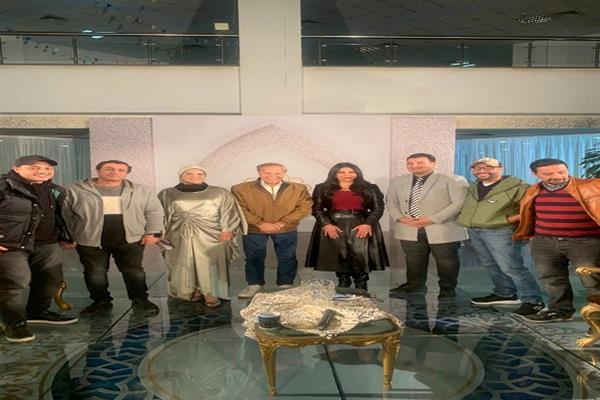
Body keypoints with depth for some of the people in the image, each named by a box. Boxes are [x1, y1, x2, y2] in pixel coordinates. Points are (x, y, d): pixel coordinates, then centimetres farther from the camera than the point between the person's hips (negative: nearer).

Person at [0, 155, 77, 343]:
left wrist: (65, 236, 18)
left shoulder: (56, 191, 10)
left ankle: (37, 312, 35)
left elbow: (60, 216, 23)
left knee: (51, 279, 14)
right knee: (15, 283, -5)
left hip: (47, 244, 7)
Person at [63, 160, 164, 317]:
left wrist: (152, 232, -1)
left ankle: (140, 301, 20)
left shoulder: (140, 191, 0)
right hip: (90, 240, 0)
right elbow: (64, 214, 1)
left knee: (134, 272, 5)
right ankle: (101, 302, 26)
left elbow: (154, 211, 4)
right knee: (94, 273, 7)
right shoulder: (76, 191, -3)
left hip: (131, 239, 0)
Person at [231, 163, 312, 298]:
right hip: (253, 230, 0)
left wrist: (282, 223, -15)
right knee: (254, 258, 9)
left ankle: (286, 285, 23)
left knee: (287, 258, 8)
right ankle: (254, 284, 26)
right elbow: (240, 209, -8)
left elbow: (304, 207, -7)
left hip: (286, 230, 1)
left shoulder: (298, 189, -3)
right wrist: (260, 224, -16)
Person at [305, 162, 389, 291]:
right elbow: (316, 208, 2)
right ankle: (342, 282, 11)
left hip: (361, 226, -1)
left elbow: (378, 208, 3)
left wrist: (368, 224, -12)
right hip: (332, 226, 1)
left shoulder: (370, 189, 7)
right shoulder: (322, 188, 7)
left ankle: (361, 285, 1)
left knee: (360, 254, -9)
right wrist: (326, 224, -12)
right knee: (338, 255, -1)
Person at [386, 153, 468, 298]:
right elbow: (391, 201, 15)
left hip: (443, 229, -4)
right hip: (409, 229, 4)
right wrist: (400, 217, -4)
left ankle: (447, 289, 24)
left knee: (446, 261, 7)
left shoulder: (453, 180, -5)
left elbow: (460, 202, -13)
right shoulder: (398, 182, 11)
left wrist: (433, 219, -19)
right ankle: (414, 285, 28)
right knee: (414, 260, 12)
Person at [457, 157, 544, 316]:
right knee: (491, 266, 15)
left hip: (501, 232, -8)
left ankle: (532, 301, -3)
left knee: (511, 267, -10)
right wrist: (465, 219, 11)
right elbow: (468, 207, 29)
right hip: (474, 231, 8)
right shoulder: (472, 188, 14)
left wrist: (513, 218, -20)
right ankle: (505, 294, 29)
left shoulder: (517, 187, -10)